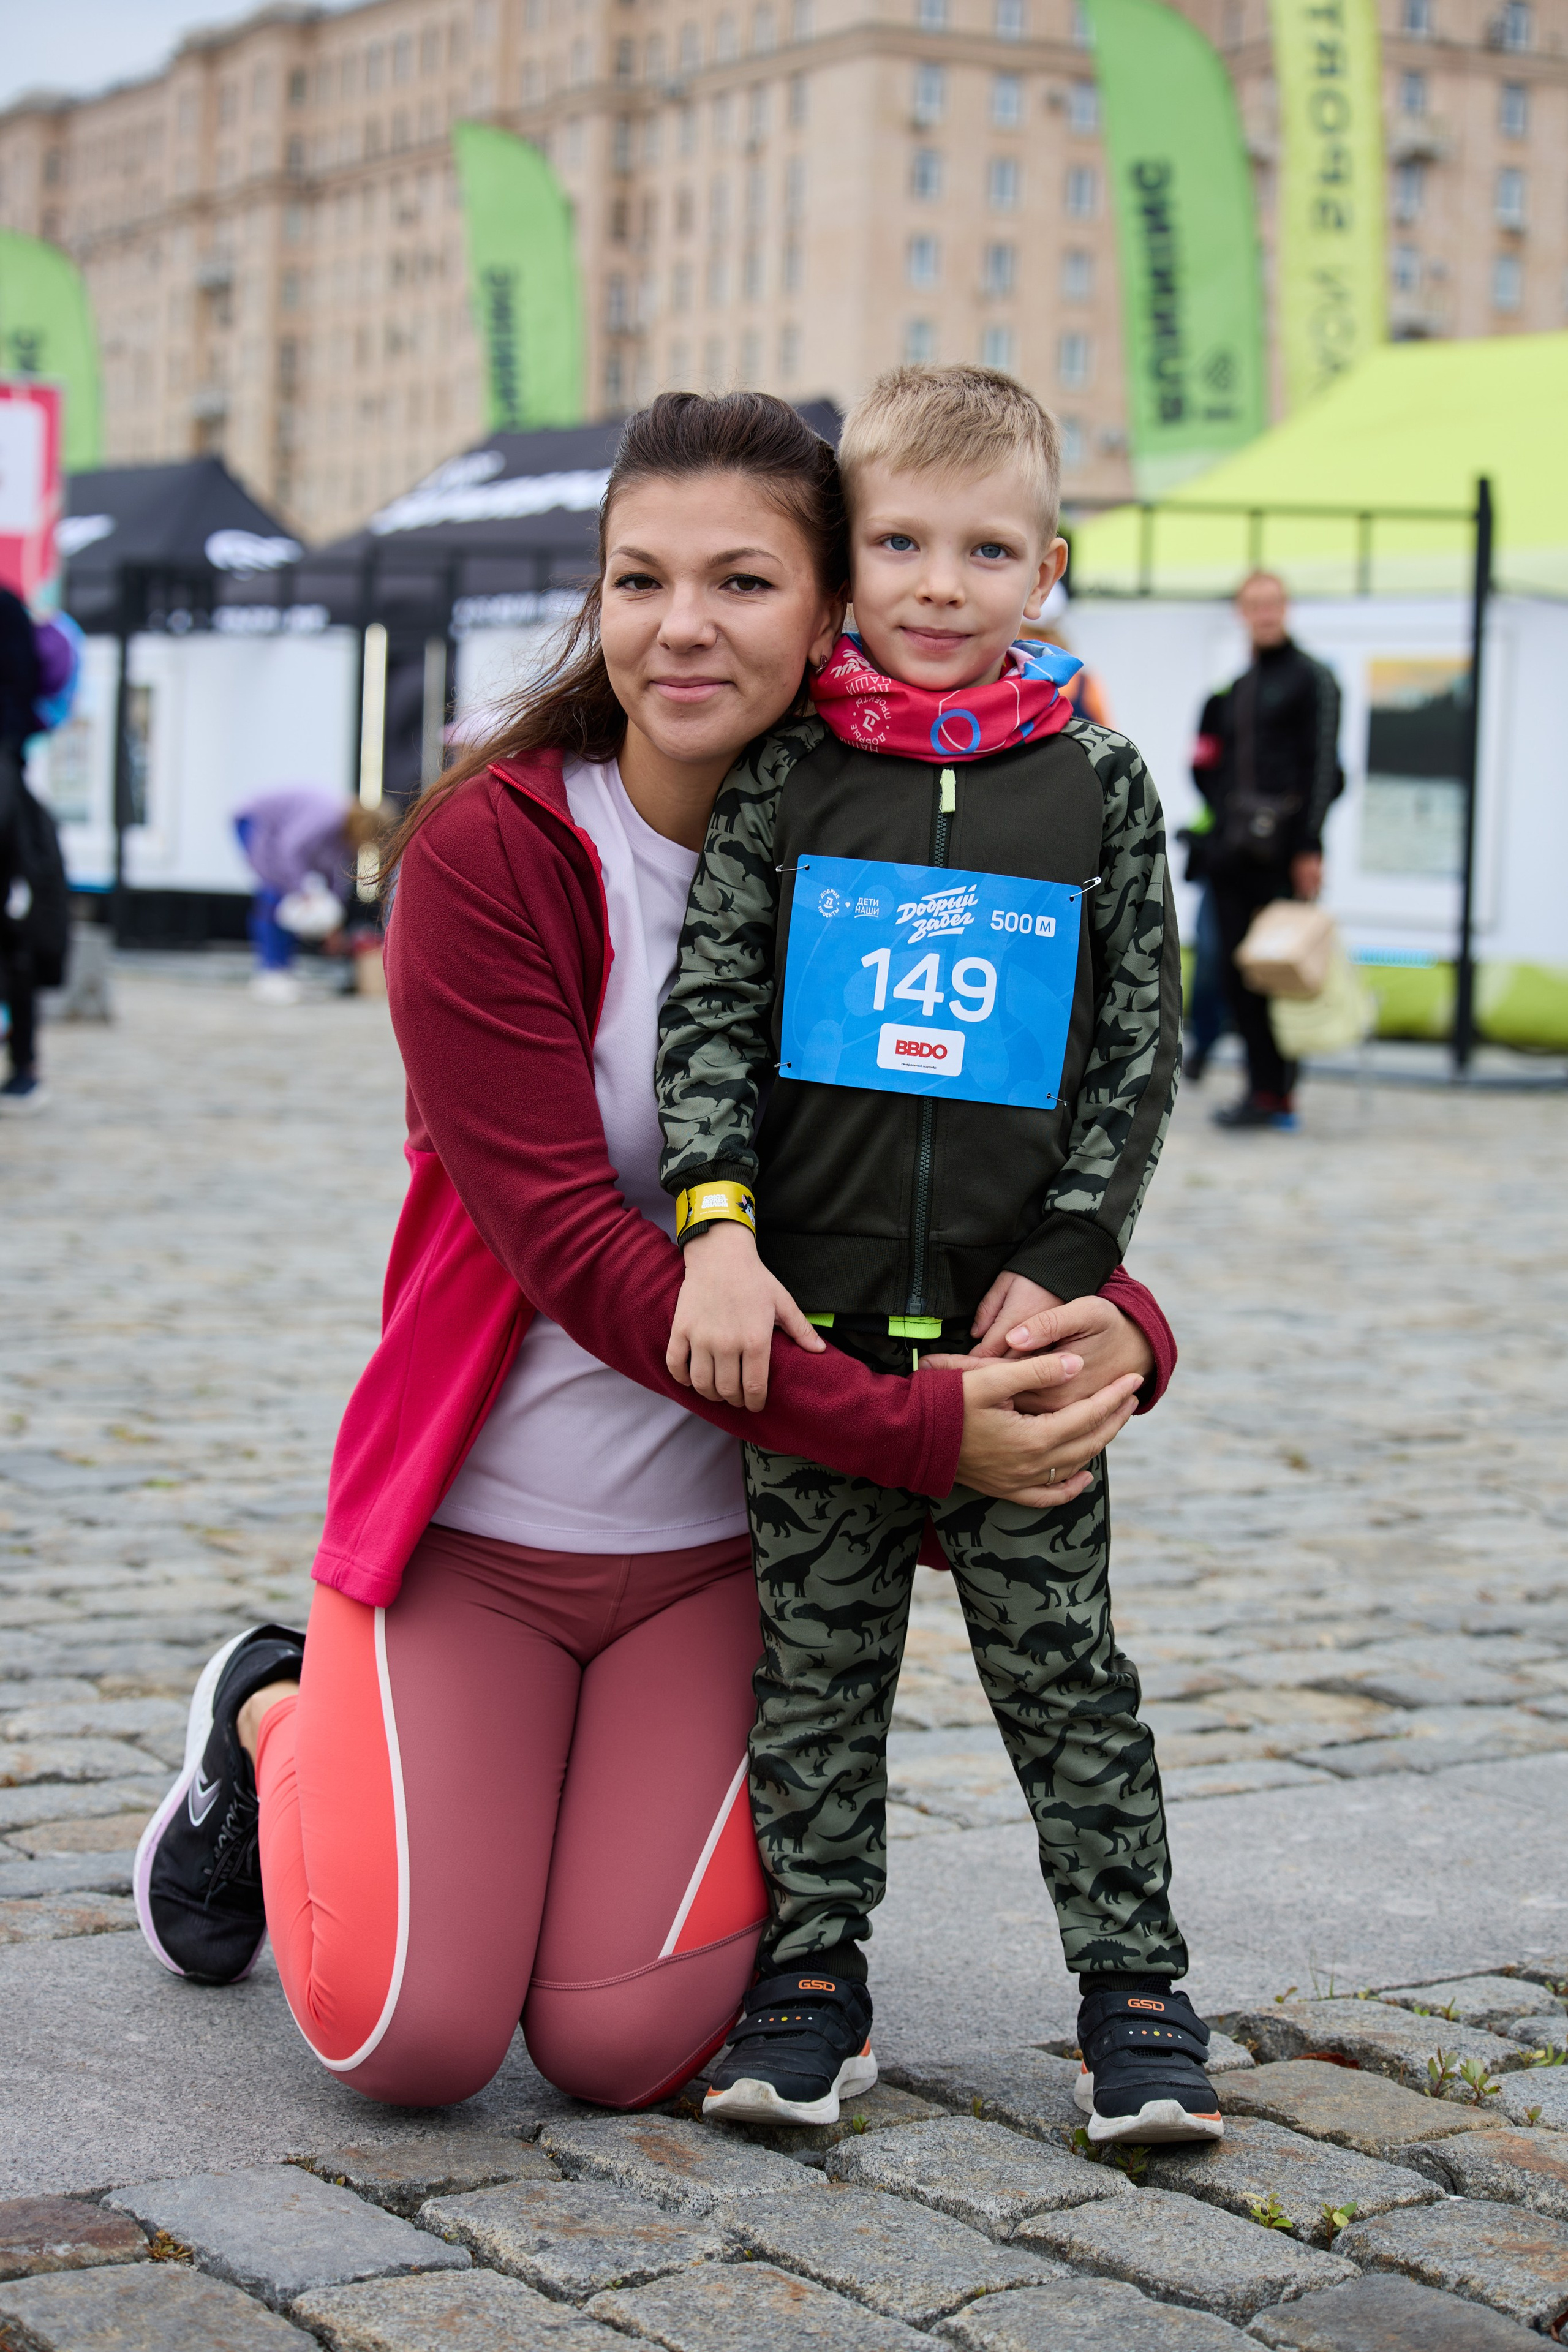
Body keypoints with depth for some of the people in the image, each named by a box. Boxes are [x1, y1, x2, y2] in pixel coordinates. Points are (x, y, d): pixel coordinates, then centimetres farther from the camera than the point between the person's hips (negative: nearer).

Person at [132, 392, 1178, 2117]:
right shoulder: (486, 853, -16)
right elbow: (573, 1246, -22)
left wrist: (1117, 1325, -26)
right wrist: (918, 1429, -28)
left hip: (719, 1544, 3)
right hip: (471, 1519, -2)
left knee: (628, 2048, -8)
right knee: (409, 2036, -11)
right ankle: (276, 1727, 21)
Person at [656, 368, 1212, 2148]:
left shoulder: (1098, 785, 2)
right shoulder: (784, 779, 1)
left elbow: (1141, 1051, 2)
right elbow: (706, 1013, -3)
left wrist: (1062, 1265, -6)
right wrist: (719, 1231, -15)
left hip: (1018, 1315, 0)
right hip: (811, 1306, 1)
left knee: (1062, 1662, 5)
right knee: (816, 1662, 9)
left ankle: (1133, 1990, 14)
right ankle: (812, 1974, 20)